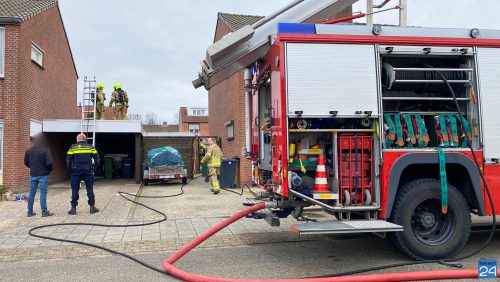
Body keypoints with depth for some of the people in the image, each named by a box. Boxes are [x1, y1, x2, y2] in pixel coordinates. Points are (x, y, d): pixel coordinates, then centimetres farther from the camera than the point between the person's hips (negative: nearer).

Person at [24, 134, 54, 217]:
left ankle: (30, 212, 17)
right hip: (43, 174, -5)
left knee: (32, 193, 12)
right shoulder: (45, 150, -14)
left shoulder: (29, 150, 5)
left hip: (33, 174, 5)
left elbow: (26, 162, 10)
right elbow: (49, 163, -19)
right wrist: (49, 169, 0)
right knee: (43, 193, -2)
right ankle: (44, 212, 0)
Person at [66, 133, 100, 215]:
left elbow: (68, 159, -1)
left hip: (76, 170, -1)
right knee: (90, 189, 7)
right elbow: (96, 158, 4)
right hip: (88, 170, 1)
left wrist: (70, 168, 9)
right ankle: (92, 207, 8)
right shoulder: (90, 147, 6)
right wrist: (95, 167, 12)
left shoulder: (73, 147, 2)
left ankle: (73, 208, 7)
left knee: (75, 189, 6)